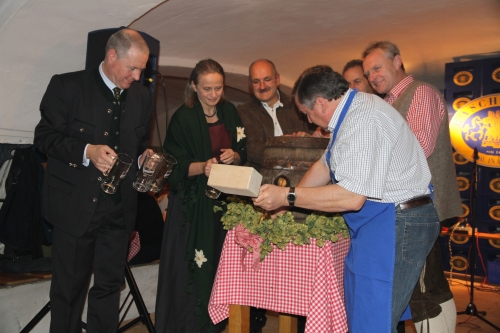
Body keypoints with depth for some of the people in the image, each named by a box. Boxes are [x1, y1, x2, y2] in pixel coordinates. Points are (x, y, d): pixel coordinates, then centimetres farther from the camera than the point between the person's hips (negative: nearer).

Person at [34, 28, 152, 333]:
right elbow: (44, 136, -6)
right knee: (69, 285, 10)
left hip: (119, 207, 4)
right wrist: (87, 151, -21)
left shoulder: (142, 96, 8)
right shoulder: (67, 85, -5)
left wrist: (144, 158, -5)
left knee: (110, 284, 12)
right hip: (76, 205, -3)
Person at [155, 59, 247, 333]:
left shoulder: (230, 112, 6)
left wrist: (234, 156, -12)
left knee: (221, 263, 8)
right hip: (193, 203, -4)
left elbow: (243, 154, 10)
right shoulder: (183, 118, -7)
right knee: (192, 266, -1)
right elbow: (177, 166, -9)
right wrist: (203, 167, -27)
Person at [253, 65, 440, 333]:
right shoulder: (352, 111, 10)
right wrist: (283, 204, 15)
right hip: (377, 223, 10)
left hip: (395, 226, -10)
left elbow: (351, 197, -28)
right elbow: (325, 166, 18)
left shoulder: (364, 121, -23)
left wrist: (287, 196, -21)